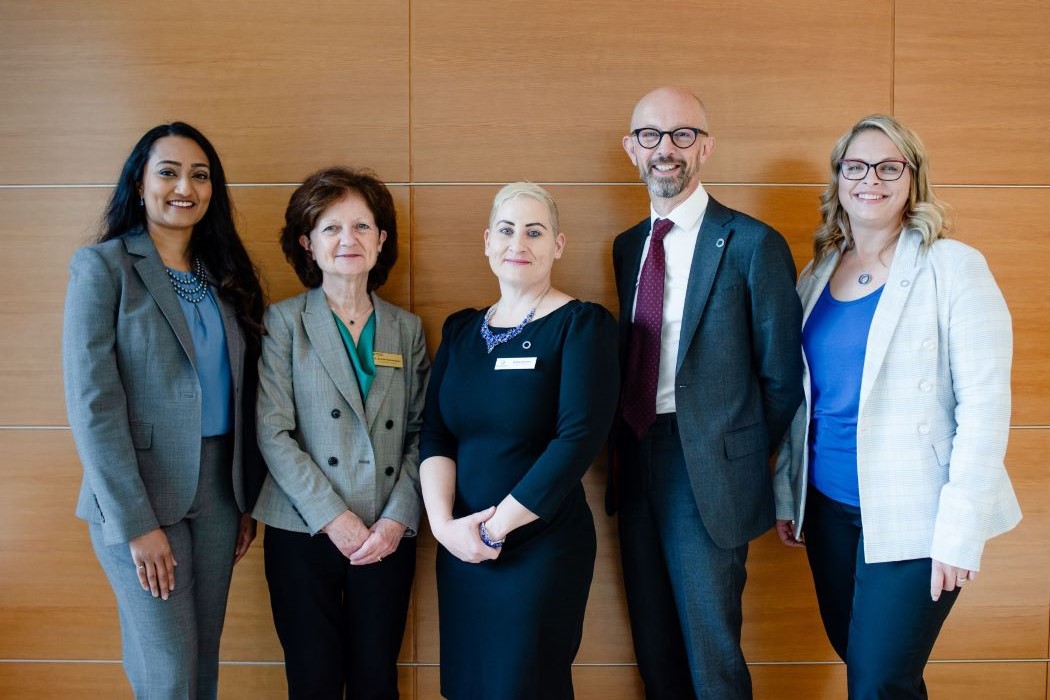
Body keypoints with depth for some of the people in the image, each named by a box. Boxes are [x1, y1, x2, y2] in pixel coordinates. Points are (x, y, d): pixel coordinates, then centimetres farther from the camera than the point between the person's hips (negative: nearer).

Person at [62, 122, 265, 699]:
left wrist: (247, 500, 7)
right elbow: (92, 402, -13)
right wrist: (137, 522, -17)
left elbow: (240, 395, 10)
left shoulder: (223, 274, 9)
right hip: (140, 495, -5)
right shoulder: (102, 266, -7)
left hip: (218, 489, 5)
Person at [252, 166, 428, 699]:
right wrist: (334, 517, -13)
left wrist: (397, 518, -7)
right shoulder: (284, 321, 0)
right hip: (304, 533, -2)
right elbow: (273, 432, -8)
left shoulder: (407, 329, 9)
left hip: (387, 536, 2)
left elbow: (420, 433, 5)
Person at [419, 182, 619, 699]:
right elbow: (434, 435, 4)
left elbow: (579, 439, -17)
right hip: (459, 549, 5)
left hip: (542, 546, -5)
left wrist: (494, 526, -16)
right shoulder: (460, 330, 9)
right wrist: (443, 521, -12)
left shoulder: (582, 325, -7)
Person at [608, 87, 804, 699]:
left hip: (709, 473, -6)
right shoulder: (629, 246, 11)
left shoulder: (753, 245, -9)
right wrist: (625, 447, 5)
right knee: (655, 651, 17)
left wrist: (743, 459, 1)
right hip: (637, 465, 6)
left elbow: (782, 377, -6)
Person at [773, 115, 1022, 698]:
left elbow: (985, 405, -13)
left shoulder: (953, 267, -9)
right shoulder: (818, 273, 7)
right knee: (852, 653, 18)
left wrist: (960, 530, -17)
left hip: (911, 518, -5)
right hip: (828, 507, 5)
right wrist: (787, 494, 9)